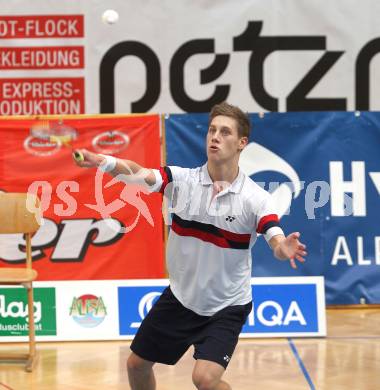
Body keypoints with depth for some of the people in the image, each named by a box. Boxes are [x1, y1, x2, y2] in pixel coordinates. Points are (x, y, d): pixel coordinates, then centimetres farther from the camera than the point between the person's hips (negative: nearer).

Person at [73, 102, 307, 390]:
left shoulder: (255, 197, -17)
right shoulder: (183, 179, -11)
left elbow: (277, 242, -29)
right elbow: (139, 174, -27)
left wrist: (285, 249, -55)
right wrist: (101, 161, -47)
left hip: (226, 307, -4)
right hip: (179, 298, 4)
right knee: (138, 364, 13)